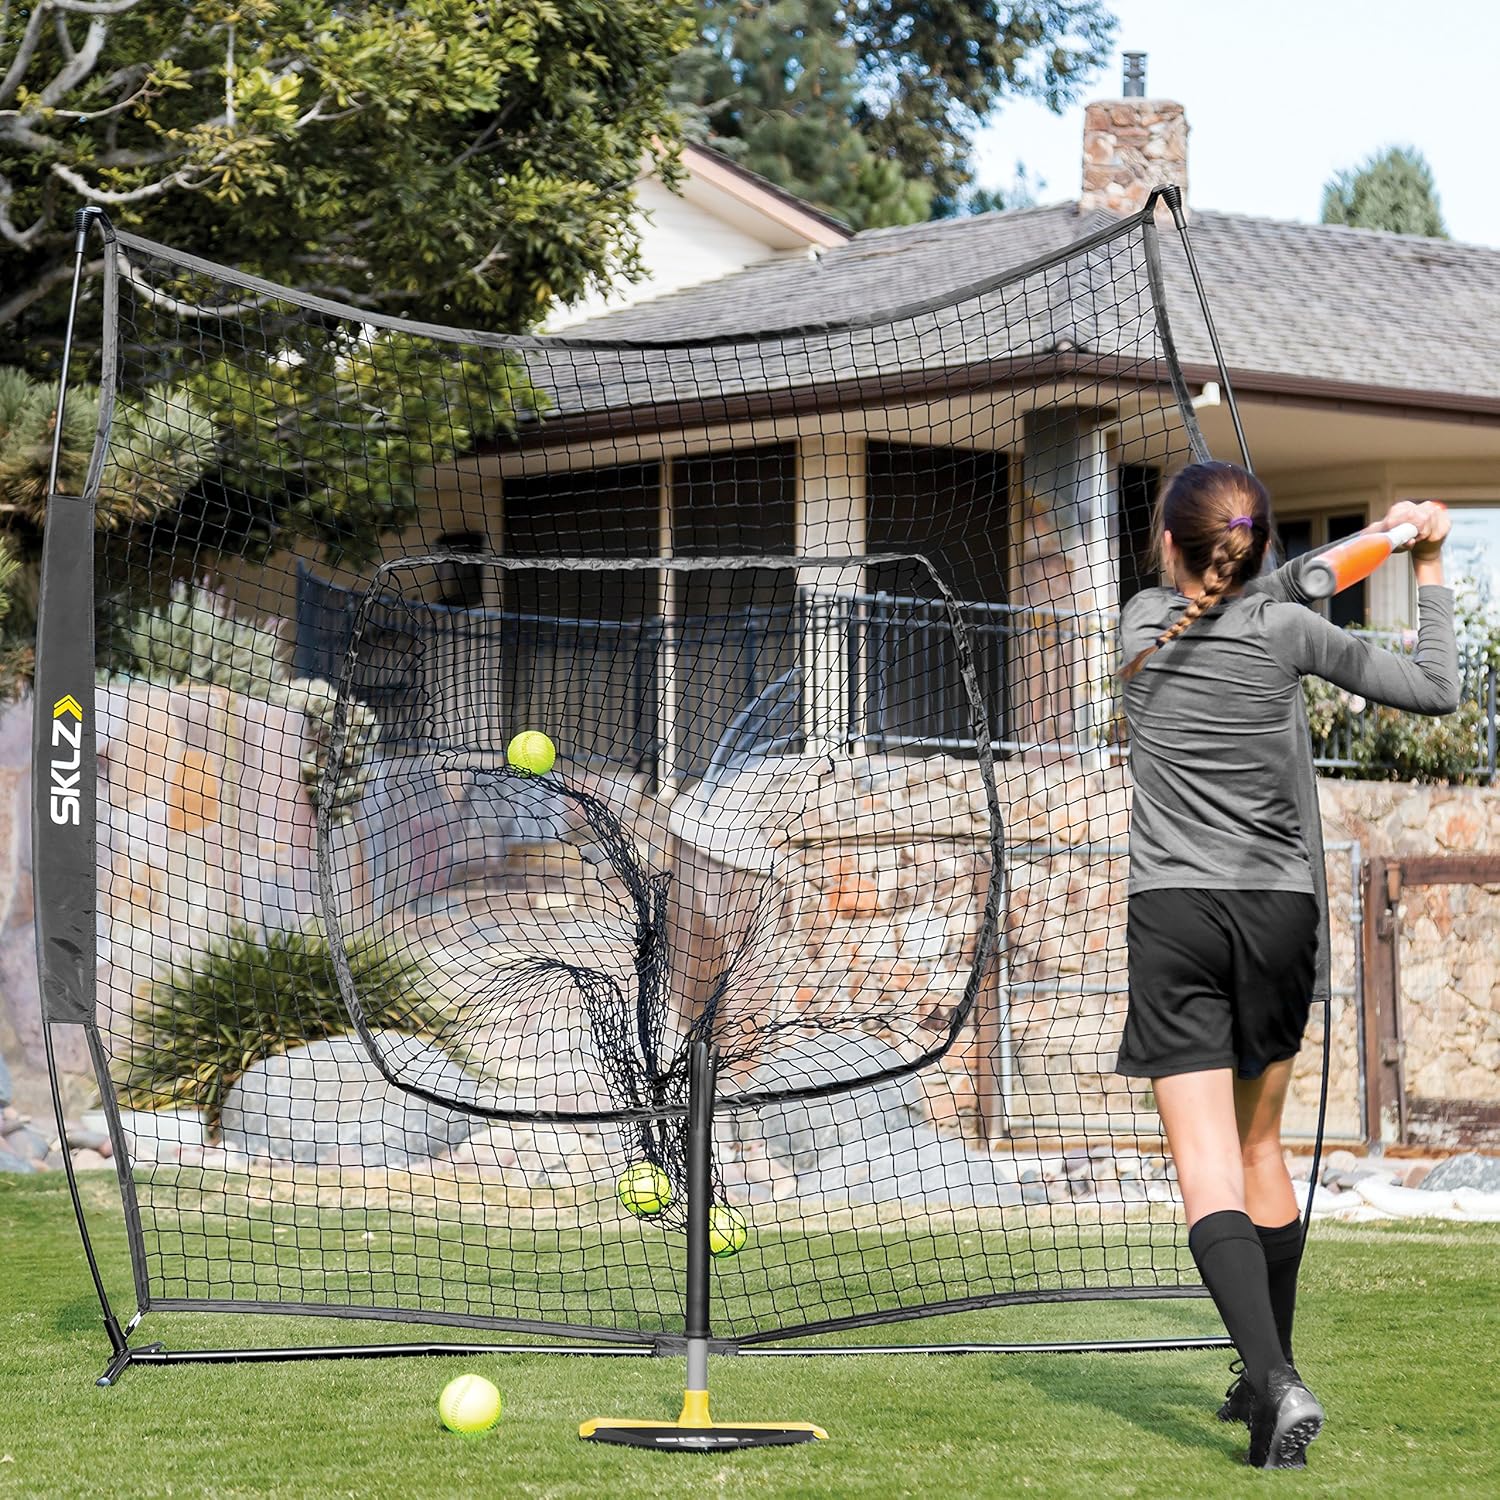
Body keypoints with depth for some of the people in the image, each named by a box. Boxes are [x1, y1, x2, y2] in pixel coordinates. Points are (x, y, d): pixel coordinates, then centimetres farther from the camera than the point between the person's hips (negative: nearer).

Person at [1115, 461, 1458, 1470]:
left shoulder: (1144, 625, 3)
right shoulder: (1286, 629, -2)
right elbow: (1434, 691, 4)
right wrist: (1429, 572, 15)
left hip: (1175, 914, -1)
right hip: (1280, 908, 2)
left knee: (1209, 1167, -10)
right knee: (1261, 1147, 18)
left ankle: (1276, 1380, -28)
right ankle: (1267, 1377, 28)